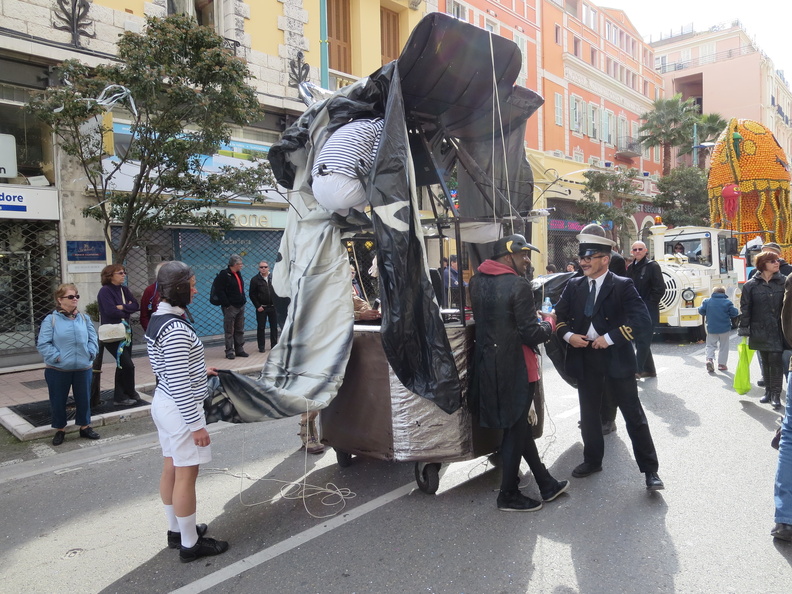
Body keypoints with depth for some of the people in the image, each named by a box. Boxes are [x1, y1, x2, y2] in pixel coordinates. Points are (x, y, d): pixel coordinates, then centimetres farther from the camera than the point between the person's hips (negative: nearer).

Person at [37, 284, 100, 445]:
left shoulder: (84, 318, 4)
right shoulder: (51, 320, -8)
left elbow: (93, 339, 7)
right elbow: (43, 344, -9)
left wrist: (90, 353, -7)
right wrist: (56, 357, -16)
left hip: (83, 368, 3)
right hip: (58, 370, -3)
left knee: (84, 399, 13)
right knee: (58, 401, 10)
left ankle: (85, 427, 30)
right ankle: (60, 430, 27)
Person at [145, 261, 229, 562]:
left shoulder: (158, 320, 7)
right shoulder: (176, 329, -24)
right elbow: (179, 385, -25)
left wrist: (198, 370, 29)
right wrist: (197, 425, -20)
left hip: (164, 403, 10)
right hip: (180, 409, -10)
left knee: (171, 469, 19)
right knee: (186, 474, 1)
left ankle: (176, 530, 34)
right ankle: (190, 544, 14)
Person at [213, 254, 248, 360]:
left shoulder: (238, 274, 15)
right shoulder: (224, 274, -11)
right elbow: (220, 291, -17)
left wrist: (243, 300, 14)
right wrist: (227, 304, -19)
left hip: (240, 306, 8)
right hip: (230, 307, -8)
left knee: (240, 330, 12)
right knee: (229, 331, -2)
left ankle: (240, 350, 19)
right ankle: (230, 351, 2)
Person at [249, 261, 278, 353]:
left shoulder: (273, 278, 4)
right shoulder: (255, 279, -2)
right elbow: (252, 294, -2)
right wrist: (257, 306, -8)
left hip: (273, 307, 2)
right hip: (261, 308, -2)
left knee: (274, 327, 7)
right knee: (261, 328, 3)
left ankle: (274, 345, 18)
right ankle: (261, 347, 10)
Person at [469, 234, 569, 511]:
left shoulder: (477, 281, 5)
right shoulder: (518, 285, -19)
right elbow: (532, 334, -20)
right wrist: (549, 322, 1)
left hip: (487, 363, 8)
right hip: (514, 367, -8)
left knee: (518, 425, 18)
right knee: (515, 429, 7)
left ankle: (546, 484, 33)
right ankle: (509, 495, 21)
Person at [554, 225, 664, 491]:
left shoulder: (622, 286, -9)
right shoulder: (574, 285, 6)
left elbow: (642, 318, -17)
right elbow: (559, 315, 13)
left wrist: (609, 338, -21)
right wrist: (568, 334, -6)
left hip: (617, 359, -5)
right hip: (585, 360, 5)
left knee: (634, 415, 3)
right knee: (589, 414, 16)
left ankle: (650, 470, 15)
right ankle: (592, 461, 34)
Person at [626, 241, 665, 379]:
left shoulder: (652, 266, -6)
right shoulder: (631, 268, 13)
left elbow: (660, 289, -10)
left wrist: (647, 304, -12)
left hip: (648, 312, -7)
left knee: (643, 341, -9)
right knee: (640, 341, 12)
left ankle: (637, 369, -10)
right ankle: (649, 370, 23)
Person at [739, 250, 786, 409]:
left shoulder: (783, 282, 1)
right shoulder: (751, 285, -1)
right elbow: (745, 309, 0)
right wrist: (743, 330, -3)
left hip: (778, 331, -1)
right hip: (760, 331, 1)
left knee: (775, 360, -6)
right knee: (765, 362, 11)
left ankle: (776, 395, 3)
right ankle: (768, 392, 22)